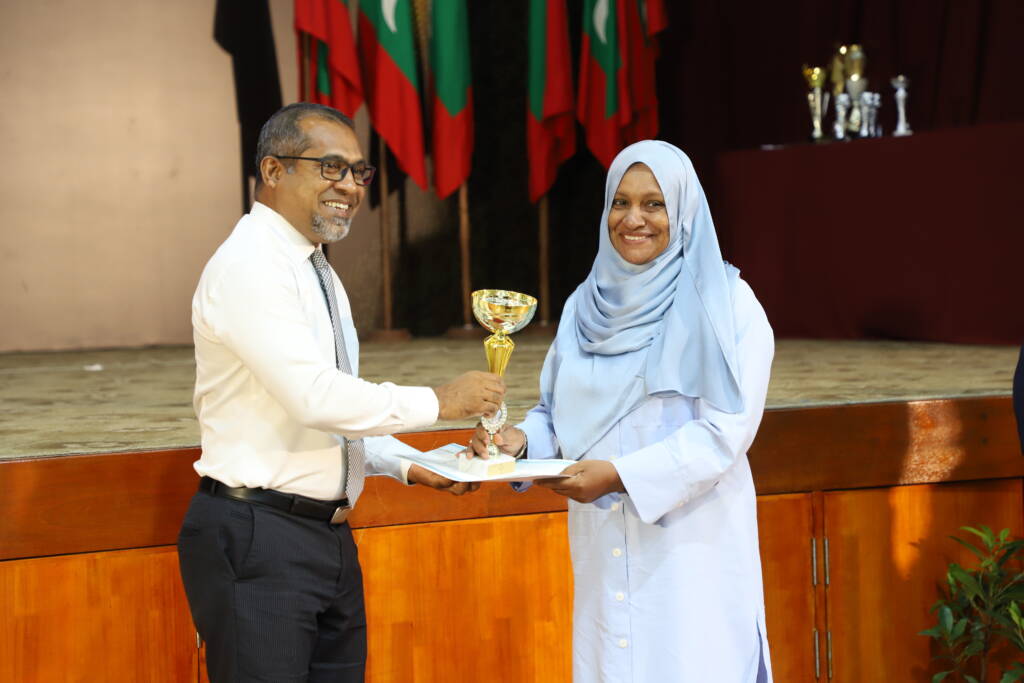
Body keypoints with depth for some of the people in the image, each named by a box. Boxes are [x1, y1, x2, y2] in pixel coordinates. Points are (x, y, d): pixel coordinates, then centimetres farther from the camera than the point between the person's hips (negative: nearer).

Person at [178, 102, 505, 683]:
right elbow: (315, 397, -23)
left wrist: (410, 466, 9)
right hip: (258, 542, -9)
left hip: (329, 539, 9)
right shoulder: (248, 266, -13)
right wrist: (440, 402, -16)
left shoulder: (319, 272, 18)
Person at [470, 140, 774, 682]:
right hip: (604, 547, 5)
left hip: (690, 541, -4)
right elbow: (559, 411, 17)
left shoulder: (723, 303, -5)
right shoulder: (587, 305, 11)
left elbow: (725, 431, -13)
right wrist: (522, 439, -5)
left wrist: (620, 474, -19)